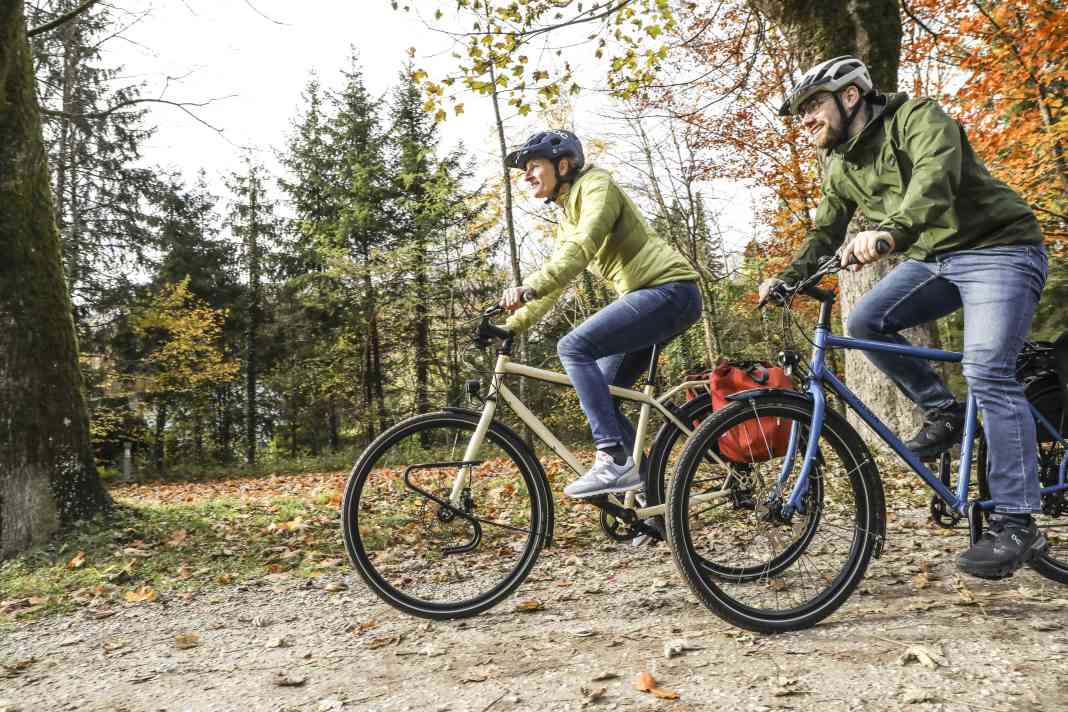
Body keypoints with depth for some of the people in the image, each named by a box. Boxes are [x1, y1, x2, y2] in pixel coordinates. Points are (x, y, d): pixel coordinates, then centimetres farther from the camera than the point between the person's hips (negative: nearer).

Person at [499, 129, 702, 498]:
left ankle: (614, 460, -22)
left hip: (669, 289, -9)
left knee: (574, 347, -22)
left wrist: (529, 287, -37)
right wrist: (513, 324, 12)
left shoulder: (596, 185, -7)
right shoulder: (567, 215, 20)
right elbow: (556, 277, 20)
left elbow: (583, 245, -25)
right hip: (650, 297, 10)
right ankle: (647, 481, 10)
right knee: (596, 392, 5)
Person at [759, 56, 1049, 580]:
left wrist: (890, 231, -54)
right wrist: (788, 277, 1)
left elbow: (935, 178, -35)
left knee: (986, 373, -20)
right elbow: (826, 233, 16)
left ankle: (1016, 523, -13)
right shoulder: (840, 166, 7)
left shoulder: (919, 119, -15)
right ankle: (944, 412, 6)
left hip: (998, 248, -7)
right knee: (865, 323, -14)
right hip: (931, 258, 7)